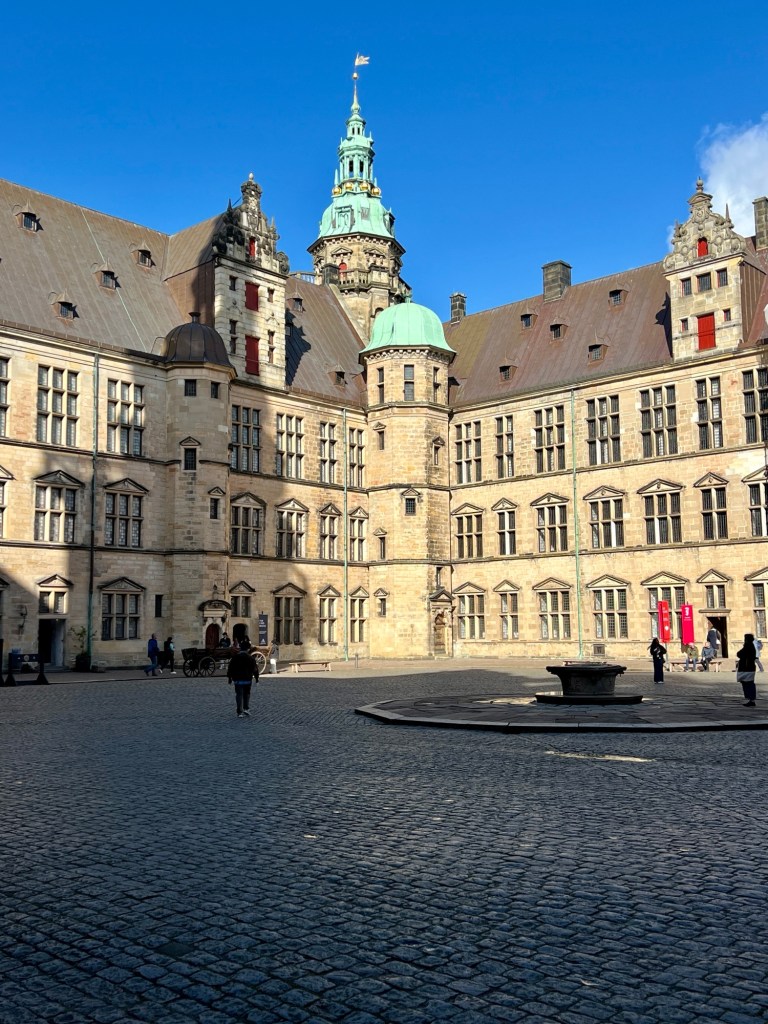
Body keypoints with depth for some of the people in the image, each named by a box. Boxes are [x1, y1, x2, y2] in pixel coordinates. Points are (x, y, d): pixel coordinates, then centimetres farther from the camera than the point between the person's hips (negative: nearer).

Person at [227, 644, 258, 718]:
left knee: (239, 695, 0)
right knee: (247, 694, 18)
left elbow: (230, 668, 2)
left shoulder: (234, 657, -1)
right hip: (247, 679, 0)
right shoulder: (250, 657, -1)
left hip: (237, 679, 0)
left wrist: (229, 677, 10)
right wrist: (256, 677, 8)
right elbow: (255, 668, 0)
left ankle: (240, 712, -5)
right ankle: (246, 708, 8)